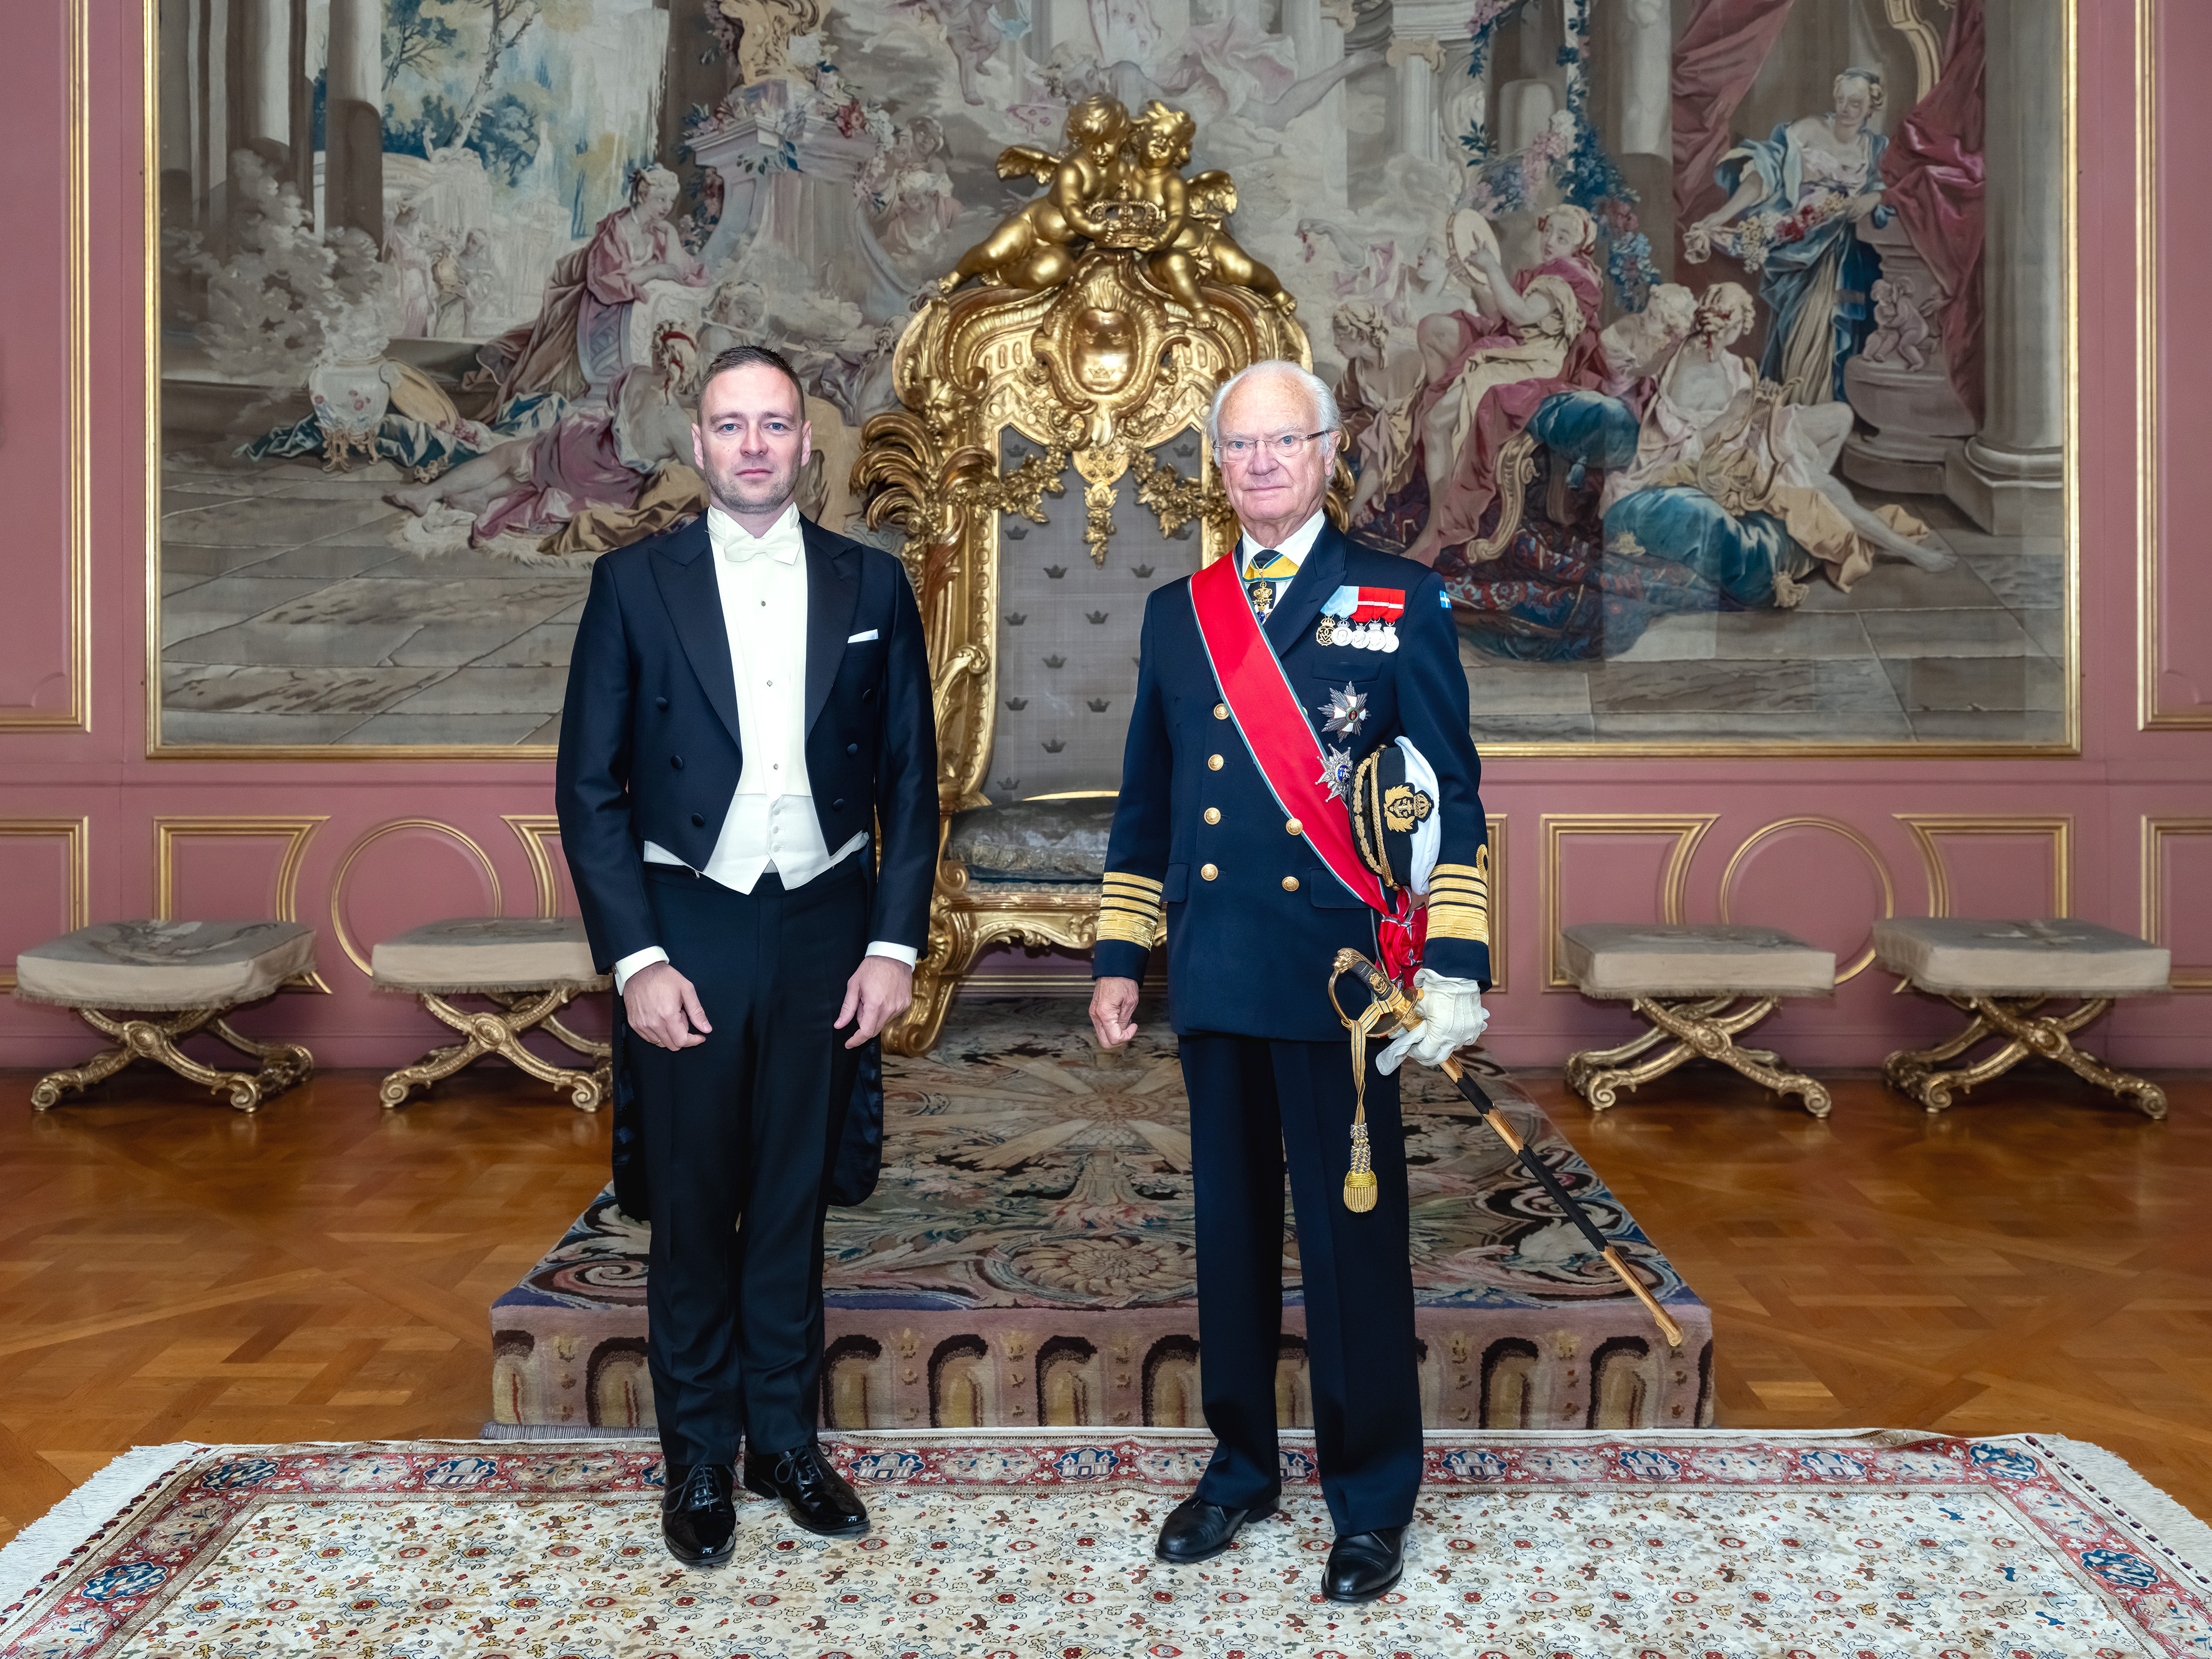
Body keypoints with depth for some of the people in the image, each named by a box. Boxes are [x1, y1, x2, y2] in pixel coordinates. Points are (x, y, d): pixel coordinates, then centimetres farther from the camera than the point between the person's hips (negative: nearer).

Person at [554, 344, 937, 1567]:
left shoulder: (870, 586, 4)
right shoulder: (635, 582, 0)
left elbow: (908, 777, 5)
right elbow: (589, 786, -2)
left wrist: (895, 943, -2)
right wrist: (634, 957, -9)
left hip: (824, 929, 2)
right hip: (685, 931, -1)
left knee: (794, 1200, 12)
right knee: (692, 1206, 7)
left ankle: (786, 1440, 28)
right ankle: (697, 1458, 25)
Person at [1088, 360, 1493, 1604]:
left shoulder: (1402, 603, 2)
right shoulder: (1178, 613, 13)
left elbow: (1450, 795, -1)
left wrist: (1456, 970, -8)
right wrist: (1118, 957, 13)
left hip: (1339, 977, -4)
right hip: (1214, 984, 4)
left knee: (1355, 1241, 3)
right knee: (1231, 1229, 13)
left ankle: (1373, 1500, 20)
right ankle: (1241, 1467, 30)